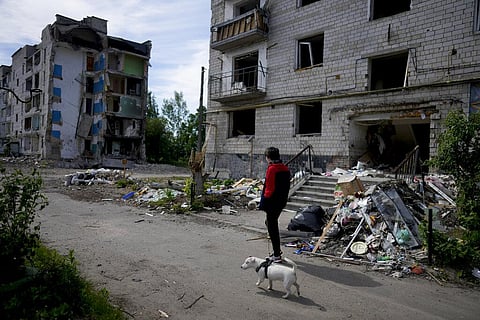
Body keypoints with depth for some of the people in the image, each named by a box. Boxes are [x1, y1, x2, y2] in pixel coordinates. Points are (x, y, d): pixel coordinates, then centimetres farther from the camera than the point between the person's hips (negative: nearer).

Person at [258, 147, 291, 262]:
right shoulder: (285, 168, 9)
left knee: (272, 227, 1)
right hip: (281, 202, 9)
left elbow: (269, 189, -20)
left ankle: (277, 255, 8)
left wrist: (263, 204, -13)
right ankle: (277, 250, 28)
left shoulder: (271, 169, -17)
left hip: (272, 202, -9)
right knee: (271, 223, 23)